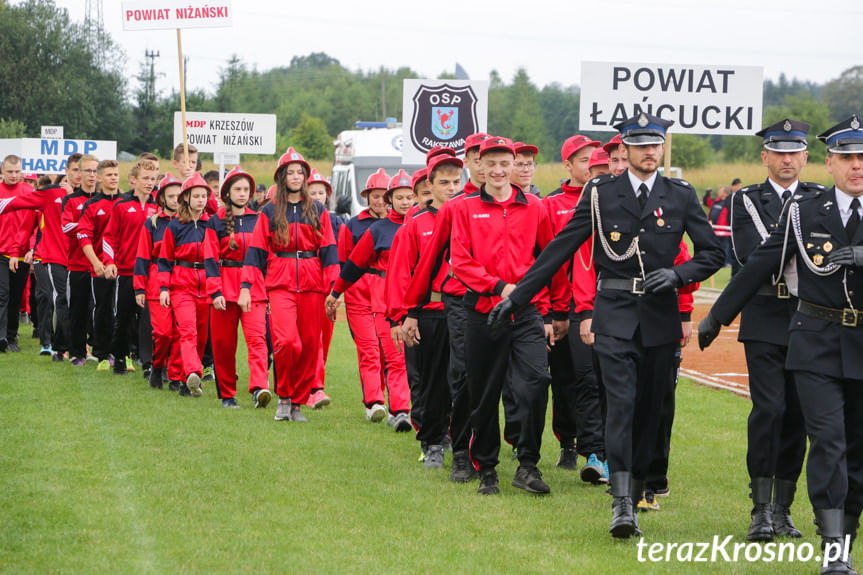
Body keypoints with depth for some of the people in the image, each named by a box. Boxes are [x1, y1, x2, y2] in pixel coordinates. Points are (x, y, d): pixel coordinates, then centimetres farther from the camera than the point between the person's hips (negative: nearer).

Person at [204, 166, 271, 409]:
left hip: (254, 288, 1)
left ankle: (259, 387, -30)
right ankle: (227, 395, 15)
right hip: (225, 287, -1)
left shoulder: (257, 220, 11)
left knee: (257, 337, -17)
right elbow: (210, 259, -1)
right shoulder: (216, 221, 4)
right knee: (224, 343, 4)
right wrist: (215, 292, -12)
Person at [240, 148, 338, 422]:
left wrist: (334, 287, -3)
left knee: (309, 345, 1)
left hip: (311, 285, 2)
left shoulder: (318, 211, 12)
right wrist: (246, 286, -3)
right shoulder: (269, 212, 10)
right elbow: (256, 251, 7)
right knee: (286, 341, -19)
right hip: (280, 284, -2)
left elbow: (329, 251, 8)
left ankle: (298, 403, 13)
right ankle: (284, 397, -1)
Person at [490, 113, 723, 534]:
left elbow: (712, 252, 9)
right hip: (614, 314, -2)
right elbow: (560, 248, 7)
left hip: (660, 315, 2)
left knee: (651, 408, 7)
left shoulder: (680, 196, 8)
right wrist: (517, 296, 4)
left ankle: (637, 486, 23)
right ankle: (621, 504, -18)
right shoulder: (600, 194, 5)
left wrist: (678, 274, -11)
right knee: (621, 403, -13)